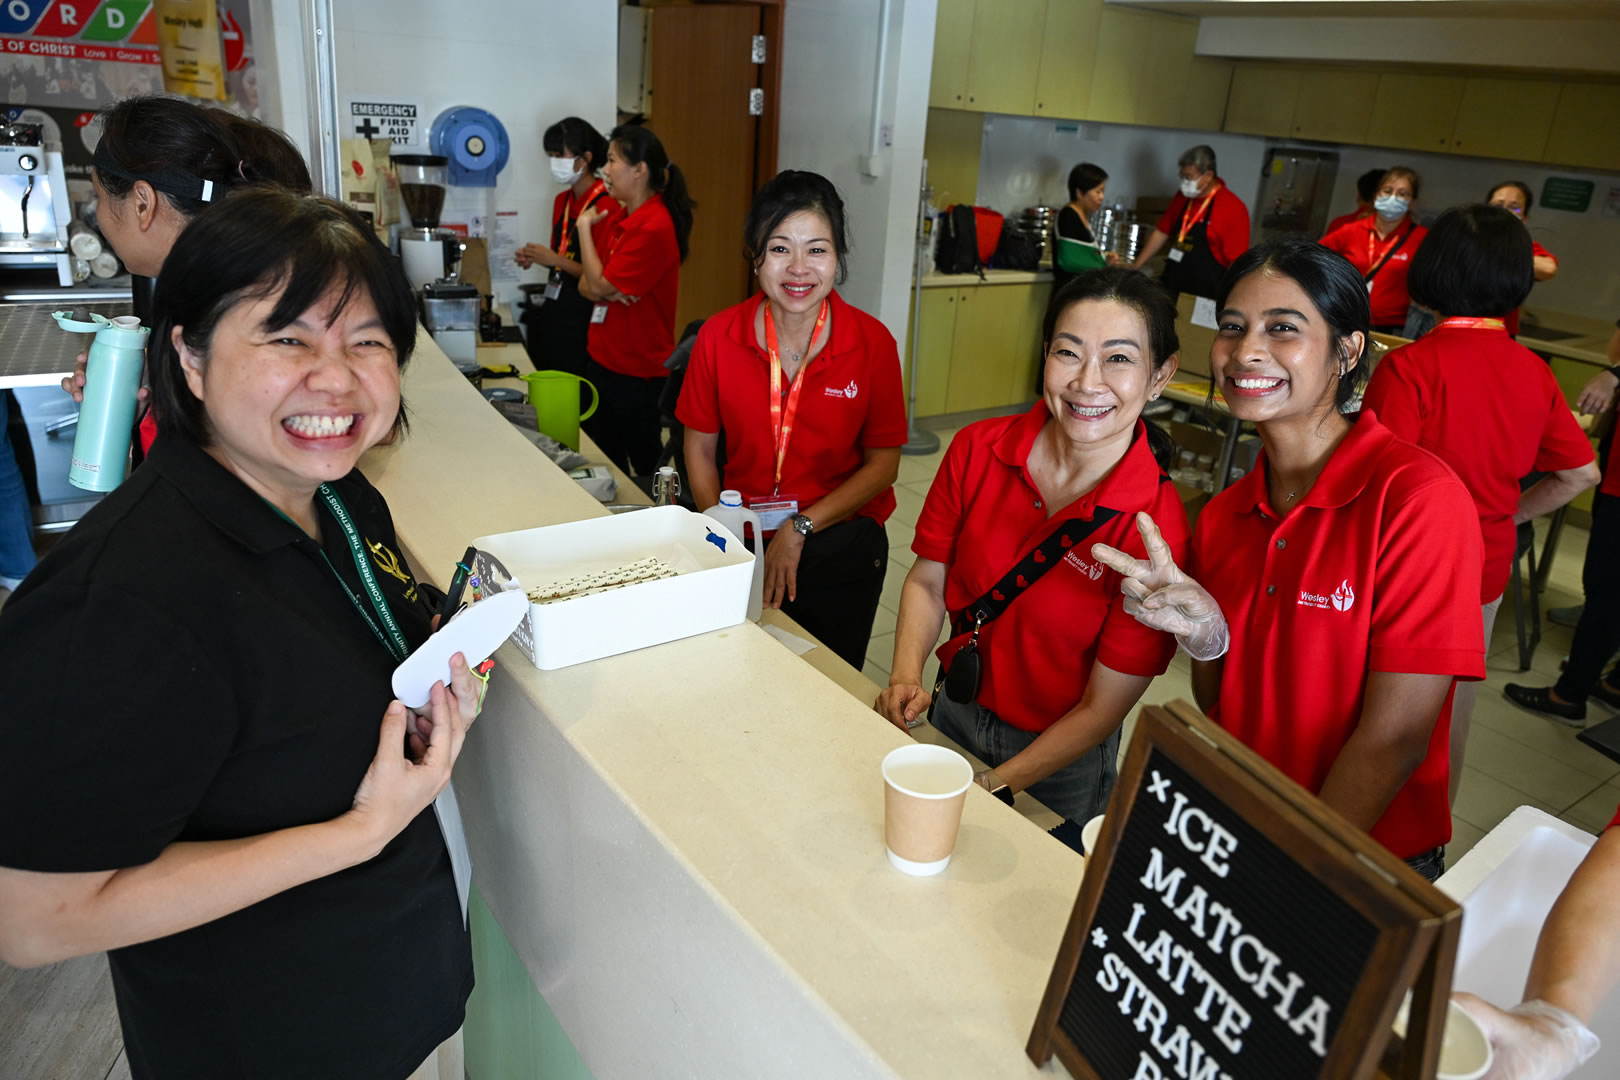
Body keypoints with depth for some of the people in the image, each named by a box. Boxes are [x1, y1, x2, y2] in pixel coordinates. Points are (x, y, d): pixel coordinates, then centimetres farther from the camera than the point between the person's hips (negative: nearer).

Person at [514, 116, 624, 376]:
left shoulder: (607, 207, -13)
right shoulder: (562, 201, 12)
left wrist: (556, 260, -18)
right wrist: (535, 258, 5)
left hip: (583, 318, -8)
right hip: (553, 311, 8)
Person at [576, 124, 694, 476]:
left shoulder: (654, 227, -18)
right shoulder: (621, 217, 11)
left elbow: (599, 284, -17)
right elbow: (586, 285, 10)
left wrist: (585, 226, -6)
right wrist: (605, 291, -13)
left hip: (636, 372, -9)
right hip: (604, 359, 9)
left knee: (644, 466, 3)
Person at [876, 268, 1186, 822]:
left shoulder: (1156, 529, -26)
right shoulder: (977, 449, -15)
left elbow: (1102, 707, -20)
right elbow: (927, 580, -3)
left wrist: (988, 789, -21)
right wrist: (906, 679, -19)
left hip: (1059, 762, -3)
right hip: (953, 712, 3)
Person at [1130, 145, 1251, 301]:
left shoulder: (1232, 208, -11)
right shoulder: (1182, 197, 10)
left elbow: (1237, 263, -13)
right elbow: (1162, 233, 19)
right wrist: (1135, 267, 15)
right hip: (1170, 290, 6)